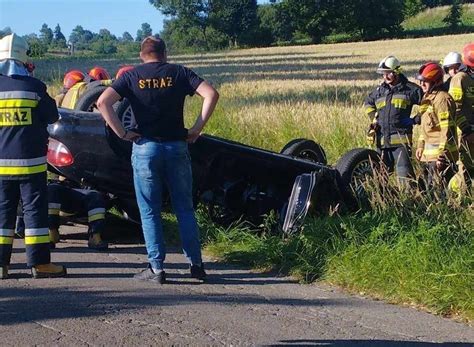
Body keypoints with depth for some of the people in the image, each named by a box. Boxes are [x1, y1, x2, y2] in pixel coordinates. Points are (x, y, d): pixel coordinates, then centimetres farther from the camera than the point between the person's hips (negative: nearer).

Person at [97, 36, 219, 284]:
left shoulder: (132, 76, 3)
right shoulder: (179, 73, 5)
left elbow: (103, 101, -11)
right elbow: (210, 94, -7)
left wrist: (121, 133, -5)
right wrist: (197, 129, -3)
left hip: (145, 147, -1)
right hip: (177, 146, 1)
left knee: (149, 211, 7)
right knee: (185, 209, 12)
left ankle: (156, 268, 4)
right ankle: (196, 264, 12)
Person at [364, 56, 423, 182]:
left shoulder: (410, 89, -3)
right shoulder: (380, 90, 13)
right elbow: (368, 102, 32)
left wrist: (415, 120, -3)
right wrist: (373, 118, 19)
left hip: (401, 139, -6)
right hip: (382, 138, 6)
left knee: (404, 173, -12)